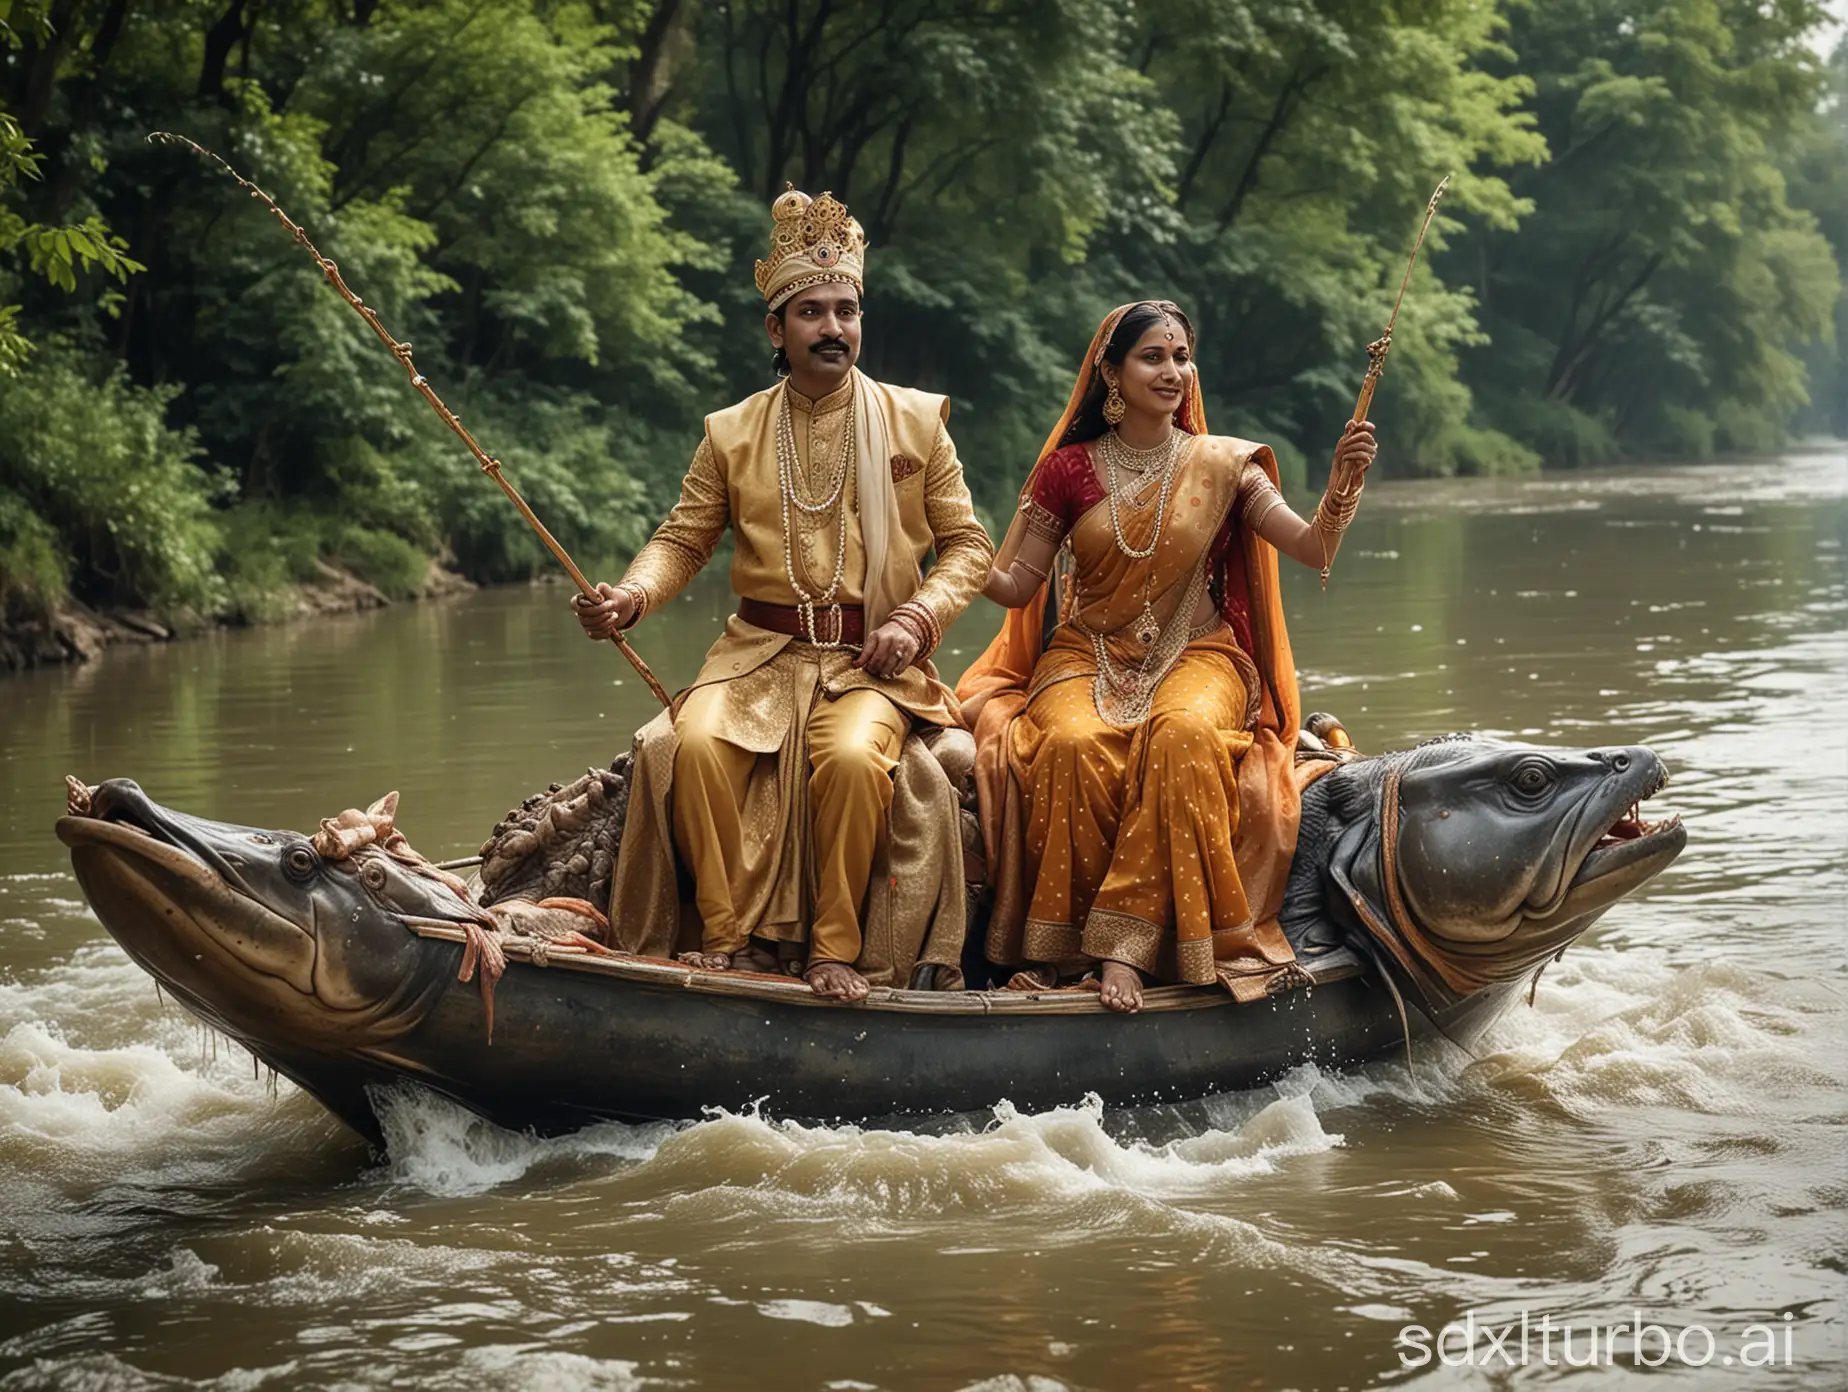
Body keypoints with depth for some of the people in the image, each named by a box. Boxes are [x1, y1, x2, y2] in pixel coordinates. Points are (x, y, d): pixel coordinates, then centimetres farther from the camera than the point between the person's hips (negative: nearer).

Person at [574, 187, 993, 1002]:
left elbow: (967, 544, 9)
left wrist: (917, 616, -9)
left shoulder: (916, 421, 6)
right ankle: (729, 937, -16)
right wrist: (631, 594, -10)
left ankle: (834, 948, -18)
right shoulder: (731, 433, 9)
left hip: (871, 660, -1)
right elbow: (684, 539, 12)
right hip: (760, 653, 2)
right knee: (696, 743, -29)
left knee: (851, 755, -34)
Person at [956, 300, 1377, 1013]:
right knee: (1073, 744, -34)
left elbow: (1314, 551, -4)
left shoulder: (1223, 464, 5)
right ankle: (1061, 944, -25)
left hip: (1195, 656, 0)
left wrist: (1342, 484, -22)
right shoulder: (1069, 470, 6)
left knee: (1184, 735, -36)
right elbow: (1015, 585, 5)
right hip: (1088, 655, 1)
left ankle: (1124, 943, -34)